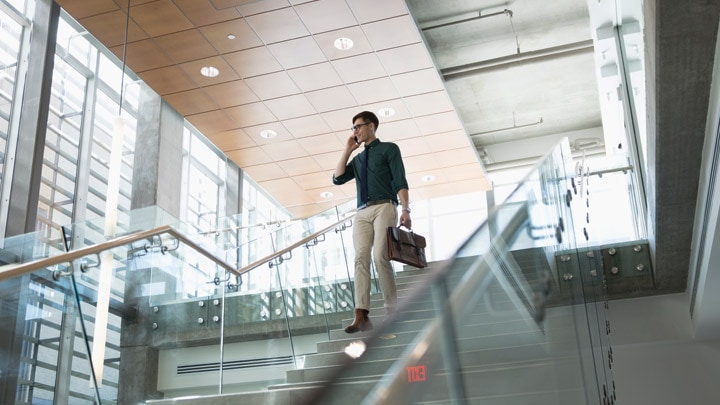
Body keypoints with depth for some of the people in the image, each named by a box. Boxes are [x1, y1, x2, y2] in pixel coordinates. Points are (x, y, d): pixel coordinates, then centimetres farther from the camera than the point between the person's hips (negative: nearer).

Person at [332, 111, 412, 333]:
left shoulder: (389, 149, 11)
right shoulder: (358, 158, 28)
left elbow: (400, 180, -1)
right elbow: (337, 178, 15)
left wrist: (405, 209, -13)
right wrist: (347, 150, 15)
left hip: (384, 207, -5)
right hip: (362, 212, 5)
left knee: (380, 256, -20)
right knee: (361, 258, -12)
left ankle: (393, 311, -13)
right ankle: (361, 315, -21)